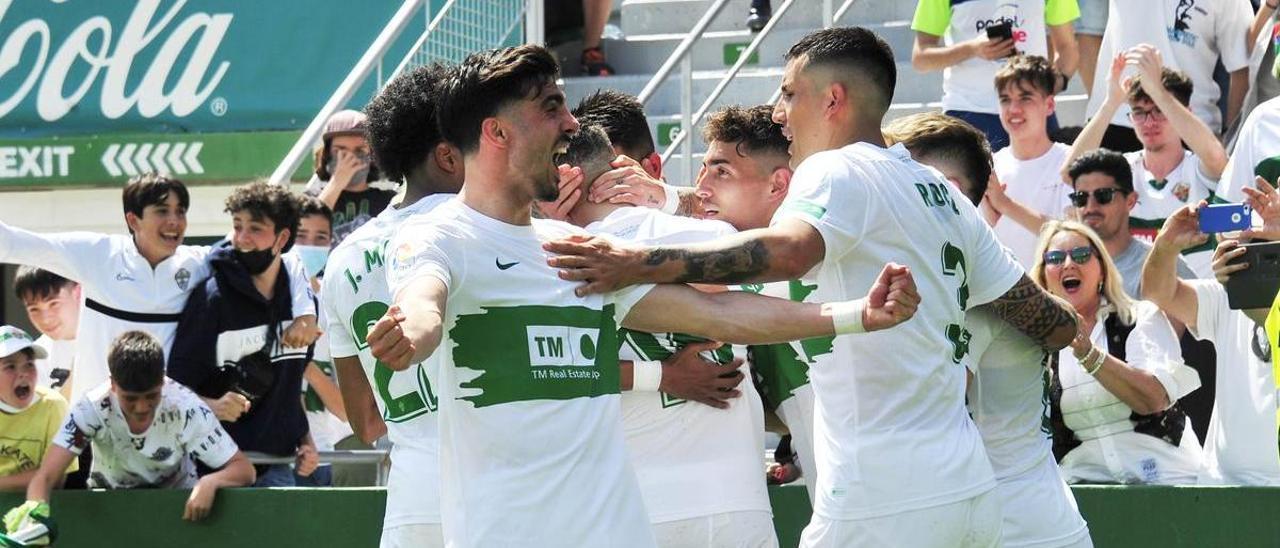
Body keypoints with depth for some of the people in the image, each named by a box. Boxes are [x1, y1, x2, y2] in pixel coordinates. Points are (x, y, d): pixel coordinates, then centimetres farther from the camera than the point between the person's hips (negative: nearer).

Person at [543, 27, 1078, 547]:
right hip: (969, 487, 9)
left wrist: (641, 264, -32)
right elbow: (1053, 324, 19)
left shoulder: (838, 171, -7)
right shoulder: (943, 195, 17)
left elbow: (788, 251, -29)